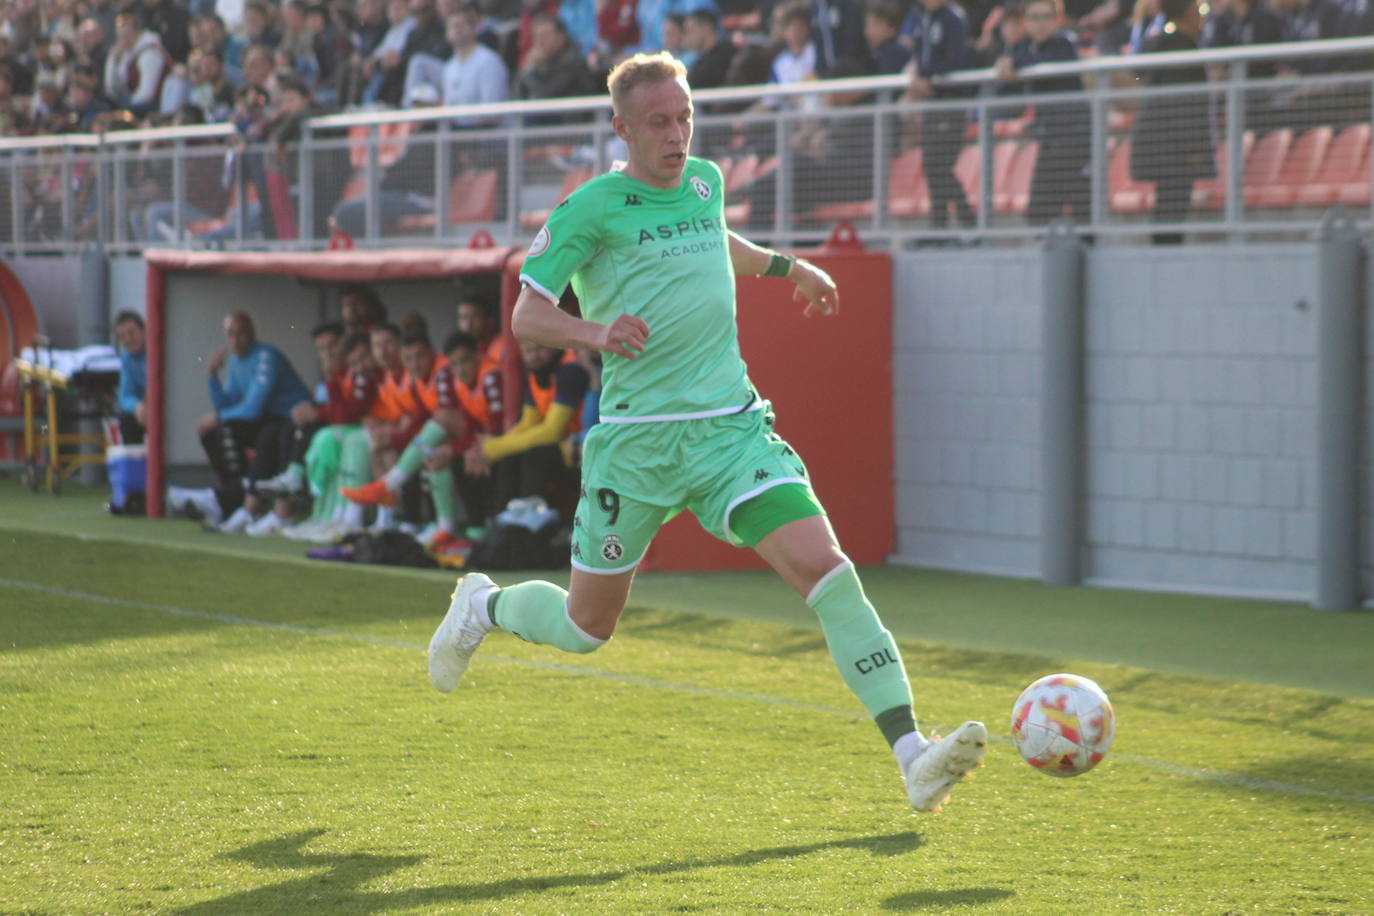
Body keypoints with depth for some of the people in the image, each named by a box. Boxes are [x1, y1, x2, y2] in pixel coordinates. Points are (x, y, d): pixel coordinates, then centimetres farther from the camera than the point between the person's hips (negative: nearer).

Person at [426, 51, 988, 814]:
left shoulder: (705, 181, 11)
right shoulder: (592, 208, -6)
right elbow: (526, 316, -9)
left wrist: (789, 267, 37)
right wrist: (596, 332, -27)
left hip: (732, 426, 4)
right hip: (638, 438, -3)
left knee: (825, 566, -17)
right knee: (587, 628, 10)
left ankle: (913, 756, -23)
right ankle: (483, 607, 44)